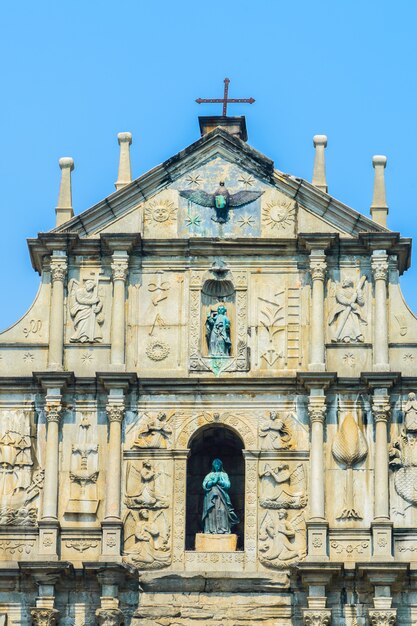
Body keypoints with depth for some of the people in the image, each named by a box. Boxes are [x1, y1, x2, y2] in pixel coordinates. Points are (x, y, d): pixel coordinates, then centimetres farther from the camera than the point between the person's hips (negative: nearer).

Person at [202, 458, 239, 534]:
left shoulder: (224, 475, 16)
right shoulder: (209, 476, 18)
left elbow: (228, 485, 2)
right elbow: (204, 485, 3)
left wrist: (219, 481, -7)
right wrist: (213, 481, -9)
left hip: (221, 498, -1)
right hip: (211, 498, 1)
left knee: (222, 512, -15)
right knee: (212, 513, -12)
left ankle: (223, 529, -20)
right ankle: (211, 530, -16)